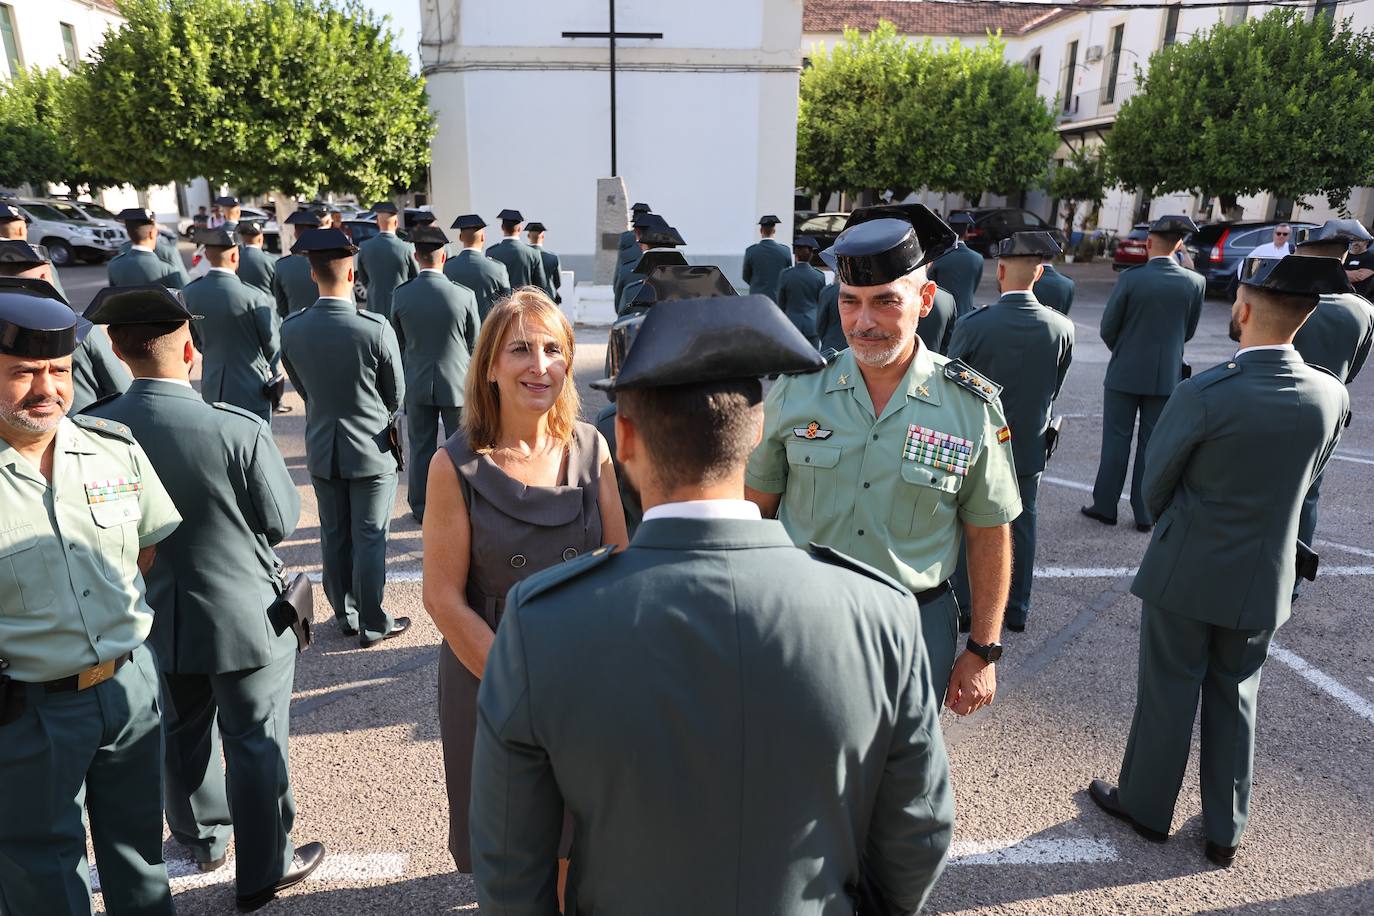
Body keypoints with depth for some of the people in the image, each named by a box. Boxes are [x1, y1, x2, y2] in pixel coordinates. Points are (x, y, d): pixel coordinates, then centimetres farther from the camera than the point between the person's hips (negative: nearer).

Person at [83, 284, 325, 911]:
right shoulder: (239, 430, -26)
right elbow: (281, 521, -13)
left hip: (156, 621, 5)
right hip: (245, 620, -4)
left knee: (184, 735, 25)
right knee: (255, 745, 12)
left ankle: (203, 840, 48)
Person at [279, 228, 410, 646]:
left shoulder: (291, 328, -8)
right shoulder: (376, 328, -20)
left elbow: (303, 388, 5)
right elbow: (396, 395, -6)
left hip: (322, 450, 4)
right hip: (371, 450, -4)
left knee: (334, 537, 16)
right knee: (369, 539, 6)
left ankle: (345, 615, 30)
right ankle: (372, 624, 16)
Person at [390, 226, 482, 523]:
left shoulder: (401, 295, -8)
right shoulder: (465, 295, -13)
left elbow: (399, 342, 4)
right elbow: (474, 344, -4)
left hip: (417, 384, 2)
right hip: (457, 382, -2)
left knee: (421, 448, 13)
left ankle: (421, 509, 23)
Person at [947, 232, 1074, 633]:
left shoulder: (973, 324, -20)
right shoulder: (1062, 328, -10)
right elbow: (1054, 390, 2)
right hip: (1029, 447, 3)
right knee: (1021, 526, 16)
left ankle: (964, 604, 21)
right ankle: (1016, 609, 27)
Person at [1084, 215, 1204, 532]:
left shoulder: (1130, 278, -14)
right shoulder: (1195, 282, -5)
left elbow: (1108, 328, -6)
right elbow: (1189, 331, 7)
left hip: (1125, 373, -2)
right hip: (1167, 375, 2)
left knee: (1116, 440, 8)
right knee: (1152, 444, 10)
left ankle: (1105, 506, 15)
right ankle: (1145, 513, 15)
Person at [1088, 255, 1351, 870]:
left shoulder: (1205, 393, -24)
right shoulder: (1331, 396, -8)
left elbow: (1155, 481, -11)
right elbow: (1304, 482, 5)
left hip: (1187, 571, -4)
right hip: (1265, 579, 5)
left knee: (1168, 693, 12)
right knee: (1235, 696, 19)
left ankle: (1146, 807, 32)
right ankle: (1225, 831, 33)